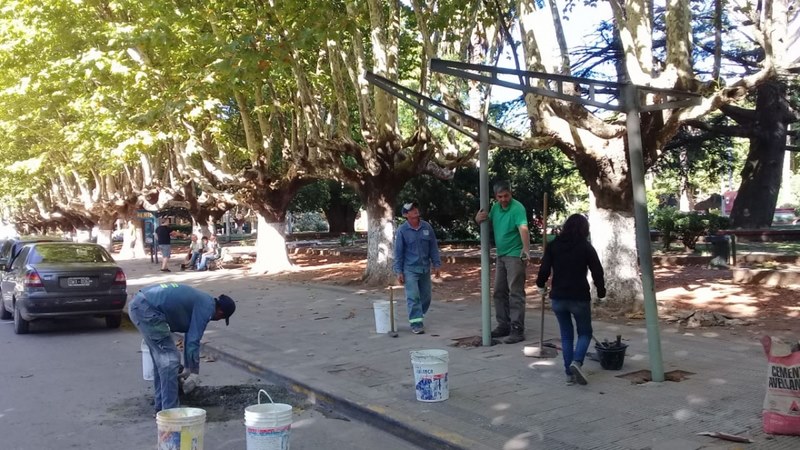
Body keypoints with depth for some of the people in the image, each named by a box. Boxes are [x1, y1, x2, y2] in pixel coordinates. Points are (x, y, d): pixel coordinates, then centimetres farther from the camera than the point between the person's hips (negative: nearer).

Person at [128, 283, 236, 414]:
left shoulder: (203, 301, 21)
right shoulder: (206, 308, -7)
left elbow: (190, 337, 30)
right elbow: (193, 341, -9)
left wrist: (187, 368, 36)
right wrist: (194, 372, 4)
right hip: (147, 309, -10)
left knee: (162, 358, 18)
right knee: (170, 359, -4)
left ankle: (160, 406, 26)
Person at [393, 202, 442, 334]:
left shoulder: (427, 227, 2)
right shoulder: (402, 230, -7)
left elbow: (433, 247, 7)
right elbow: (398, 252, -3)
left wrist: (436, 264, 5)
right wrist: (398, 271, -6)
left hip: (425, 268, 4)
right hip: (410, 269, -4)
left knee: (426, 297, 10)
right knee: (413, 297, -9)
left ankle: (417, 317, 28)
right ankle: (416, 324, -5)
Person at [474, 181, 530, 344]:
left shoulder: (517, 208, -17)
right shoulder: (495, 208, 6)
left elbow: (523, 229, -31)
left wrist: (526, 250, -46)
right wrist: (478, 219, -7)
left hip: (515, 256, -8)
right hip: (500, 256, 8)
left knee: (516, 293, -6)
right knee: (499, 292, 14)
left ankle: (517, 330, -3)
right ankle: (503, 325, 24)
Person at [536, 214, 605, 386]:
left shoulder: (553, 245, 1)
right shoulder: (586, 247, -5)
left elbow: (544, 269, -4)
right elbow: (597, 271, -3)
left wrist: (541, 285, 15)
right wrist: (601, 291, 13)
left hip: (558, 297, 3)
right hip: (579, 298, -2)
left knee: (566, 335, 14)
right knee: (585, 333, 13)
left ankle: (569, 373, 11)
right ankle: (577, 362, -12)